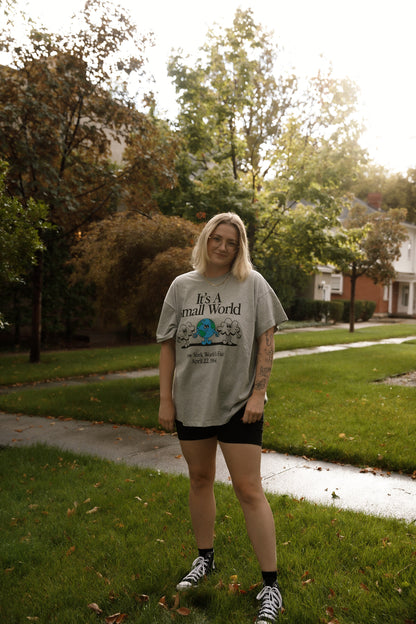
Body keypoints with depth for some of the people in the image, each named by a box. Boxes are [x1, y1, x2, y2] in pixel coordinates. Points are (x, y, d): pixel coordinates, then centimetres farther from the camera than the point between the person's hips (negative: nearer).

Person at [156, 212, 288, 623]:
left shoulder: (252, 284, -3)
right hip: (191, 401, 4)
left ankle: (271, 586, 11)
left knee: (248, 489, -2)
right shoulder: (182, 286, 4)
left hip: (238, 402, -3)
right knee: (200, 480, 17)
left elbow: (266, 340, -4)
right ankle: (205, 559, 37)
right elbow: (168, 345, 4)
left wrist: (258, 393, -11)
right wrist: (165, 400, 1)